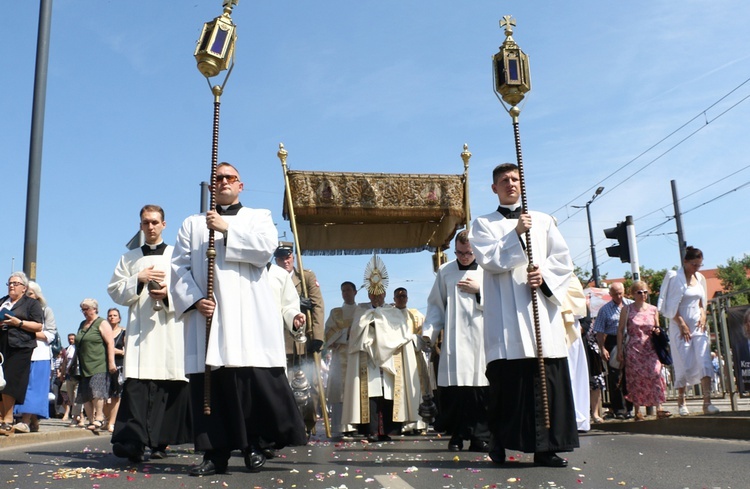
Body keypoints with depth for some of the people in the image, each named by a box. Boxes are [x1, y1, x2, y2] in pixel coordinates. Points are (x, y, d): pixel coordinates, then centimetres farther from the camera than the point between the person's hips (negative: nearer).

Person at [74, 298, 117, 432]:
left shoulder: (102, 323, -3)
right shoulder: (82, 324, 21)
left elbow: (110, 343, -11)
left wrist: (111, 362, -19)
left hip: (99, 365, -8)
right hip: (85, 366, 8)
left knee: (96, 391, -19)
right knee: (85, 396, 3)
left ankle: (99, 418, -16)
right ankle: (91, 421, 9)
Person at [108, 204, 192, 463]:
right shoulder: (129, 258, 19)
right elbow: (115, 291, 11)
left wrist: (169, 294, -13)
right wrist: (139, 279, -4)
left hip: (171, 328, -1)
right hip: (139, 328, 1)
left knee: (170, 383, -3)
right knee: (136, 383, -12)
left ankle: (160, 441, 7)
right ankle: (133, 440, -19)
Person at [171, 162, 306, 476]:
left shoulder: (258, 217, 16)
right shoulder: (192, 224, 21)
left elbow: (266, 247, -5)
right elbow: (179, 267, 9)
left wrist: (226, 230, -8)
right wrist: (194, 299, -7)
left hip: (249, 316, -2)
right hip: (206, 314, 2)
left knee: (254, 379, -9)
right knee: (210, 383, -1)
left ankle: (253, 443, 4)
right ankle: (215, 453, 5)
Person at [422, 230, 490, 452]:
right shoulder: (445, 271, 10)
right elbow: (436, 304, 13)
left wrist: (479, 290, -7)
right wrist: (429, 330, 2)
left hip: (481, 339, 0)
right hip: (454, 340, 1)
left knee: (481, 388, -3)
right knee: (453, 387, -4)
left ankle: (480, 437, 6)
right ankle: (456, 436, 7)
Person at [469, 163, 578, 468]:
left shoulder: (543, 221, 19)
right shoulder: (484, 224, 12)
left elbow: (564, 260, 11)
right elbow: (488, 260, -5)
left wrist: (545, 274, -7)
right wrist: (516, 234, -12)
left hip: (542, 309, 3)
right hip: (507, 315, -2)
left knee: (548, 379, -4)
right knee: (507, 379, -7)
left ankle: (546, 447, 1)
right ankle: (499, 442, 4)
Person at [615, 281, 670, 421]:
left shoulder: (653, 309, 9)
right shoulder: (627, 310, 1)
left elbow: (657, 328, 19)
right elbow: (620, 330, 1)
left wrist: (657, 331, -6)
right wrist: (619, 350, -3)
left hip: (650, 348, 2)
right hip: (633, 348, -2)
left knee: (655, 374, -12)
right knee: (636, 378, -1)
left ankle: (659, 409, -8)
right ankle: (637, 412, 7)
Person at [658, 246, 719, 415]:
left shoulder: (700, 278, 10)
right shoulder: (675, 278, -8)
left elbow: (702, 302, 19)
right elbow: (672, 307, -9)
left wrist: (703, 316, 1)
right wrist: (682, 325, -14)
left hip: (698, 326, 5)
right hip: (681, 326, -5)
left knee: (705, 362, -6)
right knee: (685, 365, -1)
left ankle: (707, 402, -5)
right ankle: (681, 402, 14)